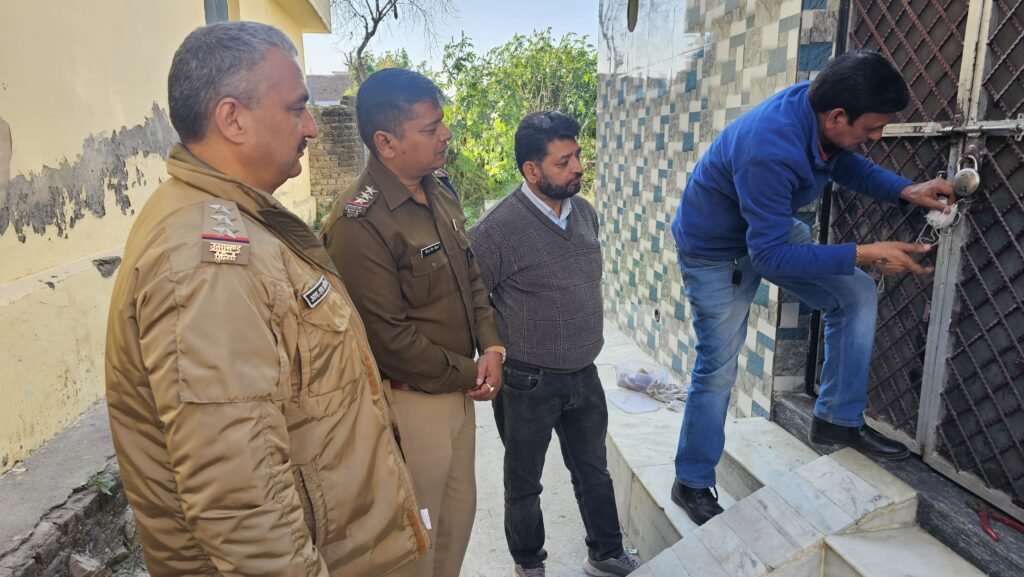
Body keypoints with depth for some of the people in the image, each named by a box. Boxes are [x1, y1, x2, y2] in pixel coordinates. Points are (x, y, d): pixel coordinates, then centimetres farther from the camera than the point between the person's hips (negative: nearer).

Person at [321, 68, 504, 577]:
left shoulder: (442, 196, 5)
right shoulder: (358, 224, -22)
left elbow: (473, 280, 12)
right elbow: (388, 336, -23)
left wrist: (491, 347, -3)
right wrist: (466, 373, -12)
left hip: (459, 391, 8)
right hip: (409, 402, -8)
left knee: (459, 515, 22)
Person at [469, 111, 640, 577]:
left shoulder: (585, 212, 0)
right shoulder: (497, 229, -21)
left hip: (585, 375, 5)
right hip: (528, 383, -5)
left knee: (594, 472, 21)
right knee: (524, 482, 17)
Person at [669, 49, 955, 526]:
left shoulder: (822, 106, -15)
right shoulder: (769, 151, -39)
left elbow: (846, 164, 7)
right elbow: (770, 254, -34)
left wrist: (906, 191, -8)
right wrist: (865, 254, -31)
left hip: (771, 228, 8)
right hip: (717, 250, -7)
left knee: (856, 295, 0)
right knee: (718, 370, 0)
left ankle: (838, 419, 14)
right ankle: (692, 484, 19)